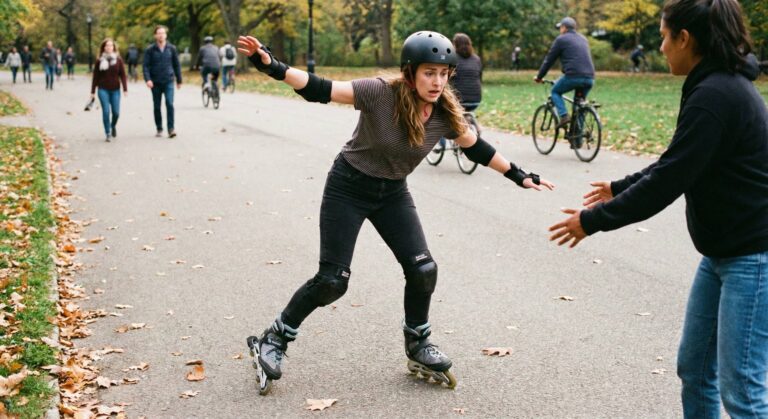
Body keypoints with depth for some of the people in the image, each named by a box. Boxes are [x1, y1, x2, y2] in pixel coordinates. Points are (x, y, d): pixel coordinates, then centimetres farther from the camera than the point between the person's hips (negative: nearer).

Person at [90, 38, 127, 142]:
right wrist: (93, 91, 3)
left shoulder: (118, 60, 1)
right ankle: (108, 133, 4)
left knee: (116, 112, 0)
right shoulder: (100, 61, 2)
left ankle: (113, 126, 32)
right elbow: (95, 77, 4)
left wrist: (125, 89, -8)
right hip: (103, 90, -1)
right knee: (106, 112, -7)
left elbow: (122, 75, 0)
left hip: (115, 90, 1)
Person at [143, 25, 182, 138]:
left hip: (168, 82, -1)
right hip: (155, 83, 1)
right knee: (157, 107, 9)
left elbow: (177, 65, 10)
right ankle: (159, 129, 20)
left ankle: (171, 129, -13)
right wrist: (147, 79, -17)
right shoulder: (150, 50, 0)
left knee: (169, 104, -14)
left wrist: (179, 80, 12)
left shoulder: (171, 49, 4)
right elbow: (146, 65, -3)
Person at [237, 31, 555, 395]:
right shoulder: (380, 94, -24)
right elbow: (320, 90, -29)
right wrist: (273, 67, -43)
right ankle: (272, 341, 14)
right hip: (348, 187, -4)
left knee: (423, 270, -5)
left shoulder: (445, 114, -10)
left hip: (393, 193, 5)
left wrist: (519, 176, 13)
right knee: (332, 281, -6)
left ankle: (418, 346, 20)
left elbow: (476, 148, 6)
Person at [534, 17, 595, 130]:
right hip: (590, 78, 6)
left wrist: (539, 77, 17)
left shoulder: (561, 39, 5)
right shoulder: (583, 39, 25)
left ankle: (563, 116, -4)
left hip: (573, 76, -6)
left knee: (555, 92, 17)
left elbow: (549, 60, 7)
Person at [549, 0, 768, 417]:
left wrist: (593, 220, -12)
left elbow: (667, 182, -21)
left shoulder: (715, 96, -21)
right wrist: (619, 187, 30)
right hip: (723, 252, 10)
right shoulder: (723, 85, 10)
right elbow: (676, 163, 21)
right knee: (693, 366, 16)